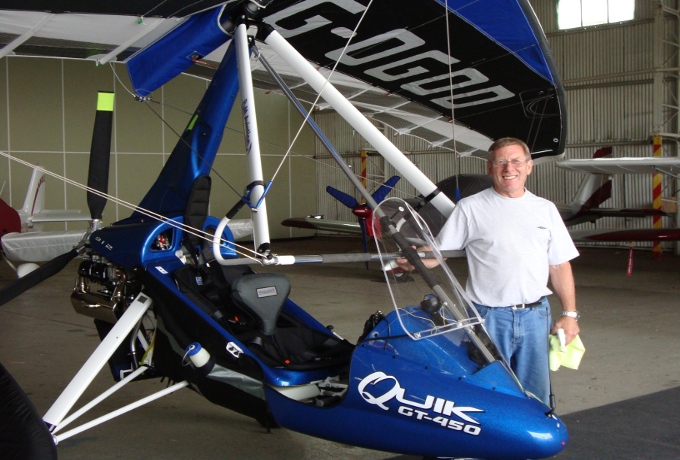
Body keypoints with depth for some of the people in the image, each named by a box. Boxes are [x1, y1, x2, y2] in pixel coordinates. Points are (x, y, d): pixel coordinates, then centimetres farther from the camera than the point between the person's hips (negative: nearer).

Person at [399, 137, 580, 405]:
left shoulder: (546, 209, 10)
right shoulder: (471, 208, 1)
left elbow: (560, 265, 12)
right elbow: (438, 251, -1)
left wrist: (569, 313, 7)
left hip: (536, 316, 3)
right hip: (489, 316, -3)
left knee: (535, 396, 11)